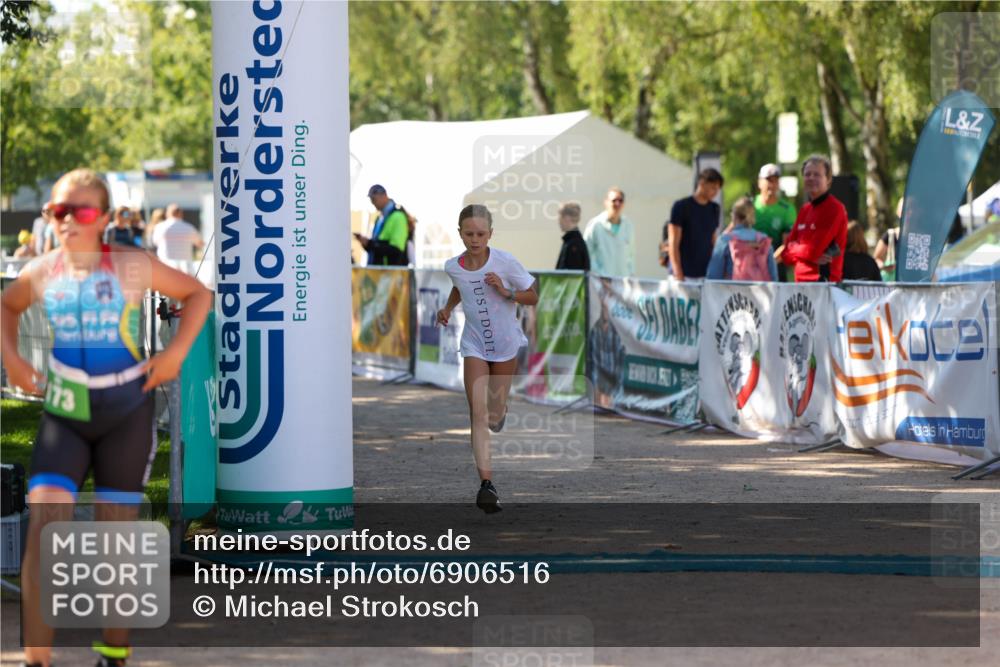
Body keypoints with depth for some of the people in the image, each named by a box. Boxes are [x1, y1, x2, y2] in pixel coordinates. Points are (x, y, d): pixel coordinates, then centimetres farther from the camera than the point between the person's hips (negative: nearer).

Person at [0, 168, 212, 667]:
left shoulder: (132, 266, -10)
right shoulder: (41, 274, -1)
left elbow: (198, 294, 2)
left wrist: (176, 353, -8)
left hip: (126, 412, -1)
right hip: (63, 414, 1)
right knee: (44, 529, -15)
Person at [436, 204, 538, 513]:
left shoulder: (505, 262, -16)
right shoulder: (453, 266, -6)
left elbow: (533, 297, -8)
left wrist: (506, 292, -23)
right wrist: (448, 308, 5)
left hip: (506, 343, -1)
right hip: (474, 345, 1)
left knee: (494, 416, 12)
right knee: (478, 412, -15)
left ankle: (499, 411, 53)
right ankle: (486, 482, -20)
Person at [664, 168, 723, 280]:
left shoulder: (714, 209, 11)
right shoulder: (681, 207, -4)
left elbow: (713, 243, 16)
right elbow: (673, 244, -7)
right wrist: (679, 275, -14)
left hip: (705, 275, 4)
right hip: (684, 274, -4)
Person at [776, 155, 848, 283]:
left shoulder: (834, 209, -8)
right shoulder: (805, 210, 16)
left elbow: (813, 251, -15)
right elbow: (787, 253, 12)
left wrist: (791, 249, 4)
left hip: (824, 280, -8)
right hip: (801, 281, 8)